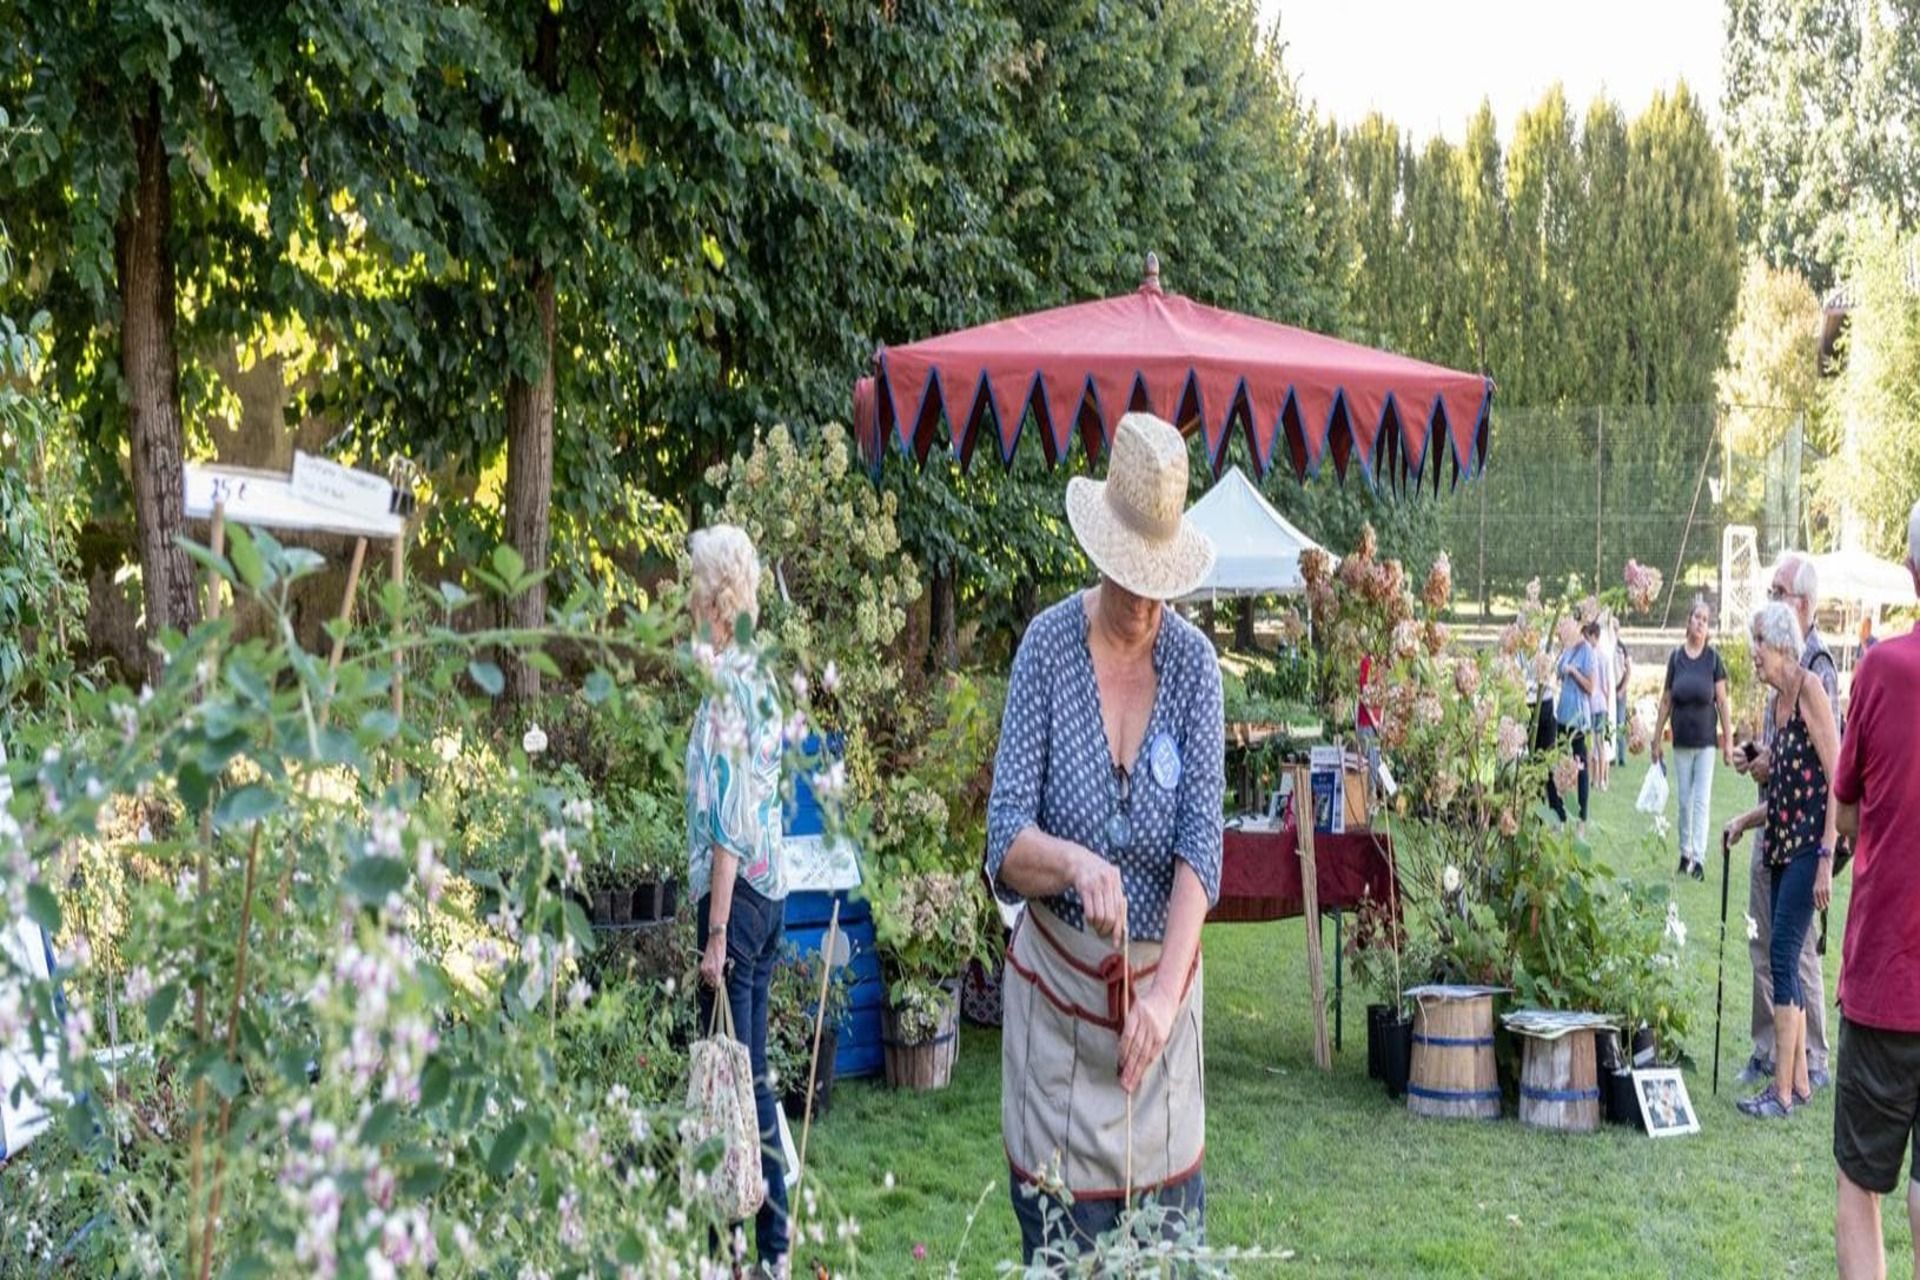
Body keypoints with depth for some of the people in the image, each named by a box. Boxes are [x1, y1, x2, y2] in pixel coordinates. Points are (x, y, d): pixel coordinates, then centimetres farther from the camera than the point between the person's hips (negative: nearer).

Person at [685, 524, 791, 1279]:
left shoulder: (726, 686, -14)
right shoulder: (757, 677, 11)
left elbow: (729, 819, -18)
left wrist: (715, 933, -17)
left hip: (736, 892, -9)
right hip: (769, 888, 9)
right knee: (752, 1071, 13)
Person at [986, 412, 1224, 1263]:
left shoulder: (1193, 661, -3)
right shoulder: (1048, 646, -7)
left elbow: (1202, 843, -11)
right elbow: (1005, 842, -11)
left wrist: (1166, 993, -23)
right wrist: (1074, 864, -33)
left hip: (1163, 986, 2)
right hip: (1059, 987, -2)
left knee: (1171, 1234, 7)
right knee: (1060, 1236, 2)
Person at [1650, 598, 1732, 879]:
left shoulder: (1713, 657, -4)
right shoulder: (1676, 656, 1)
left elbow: (1722, 701, -2)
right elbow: (1666, 701, 6)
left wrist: (1728, 740, -5)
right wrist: (1657, 739, 7)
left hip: (1706, 741, -2)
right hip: (1681, 741, 2)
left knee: (1702, 801, -3)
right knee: (1684, 801, 10)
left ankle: (1699, 859, -4)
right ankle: (1685, 854, 21)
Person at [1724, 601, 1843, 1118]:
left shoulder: (1810, 688, -12)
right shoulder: (1779, 700, 15)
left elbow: (1836, 780, -16)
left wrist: (1826, 858, -20)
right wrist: (1747, 820, 7)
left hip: (1809, 844, -9)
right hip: (1782, 844, 9)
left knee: (1784, 955, -10)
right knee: (1783, 959, 11)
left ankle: (1783, 1089, -6)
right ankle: (1799, 1080, 19)